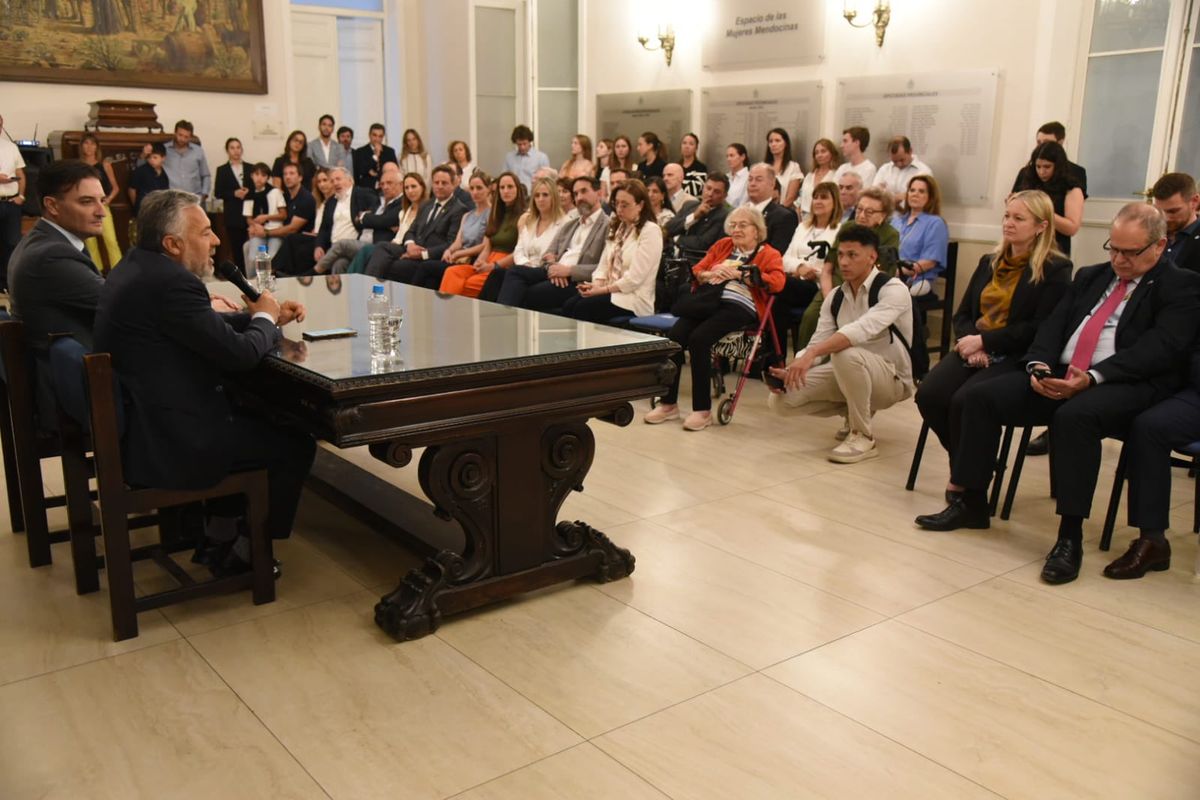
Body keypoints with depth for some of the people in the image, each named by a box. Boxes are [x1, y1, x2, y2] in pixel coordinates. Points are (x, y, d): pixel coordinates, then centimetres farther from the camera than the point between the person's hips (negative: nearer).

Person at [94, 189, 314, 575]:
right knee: (296, 444, 4)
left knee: (255, 415, 28)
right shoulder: (170, 282, -23)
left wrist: (261, 315, 7)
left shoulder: (140, 266, 9)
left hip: (137, 426, 11)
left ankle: (221, 532, 32)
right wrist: (265, 319, -1)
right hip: (165, 445, -11)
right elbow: (240, 353, -20)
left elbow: (208, 327, 18)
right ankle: (243, 552, 18)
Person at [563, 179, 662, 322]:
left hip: (634, 299, -7)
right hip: (610, 293, 7)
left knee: (583, 307, -28)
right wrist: (596, 285, -7)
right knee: (569, 305, -21)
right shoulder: (617, 228, 20)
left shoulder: (651, 231, -6)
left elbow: (634, 278, -14)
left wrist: (603, 289, -15)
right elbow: (604, 264, 13)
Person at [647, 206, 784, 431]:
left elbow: (777, 282, -5)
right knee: (674, 335, -23)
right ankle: (668, 402, -12)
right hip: (708, 301, 5)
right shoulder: (722, 245, 28)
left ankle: (703, 410, -22)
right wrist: (713, 273, 0)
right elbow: (697, 271, 23)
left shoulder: (768, 254, 14)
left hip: (738, 305, -5)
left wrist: (740, 274, -9)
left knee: (699, 338, -30)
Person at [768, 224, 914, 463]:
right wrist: (789, 371, -22)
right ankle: (854, 411, 10)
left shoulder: (893, 290, -19)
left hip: (891, 379, -6)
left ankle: (863, 436, -20)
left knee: (846, 354, -38)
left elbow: (862, 329, -37)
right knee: (781, 397, -10)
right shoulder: (835, 298, 2)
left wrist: (811, 355, -47)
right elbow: (817, 343, -2)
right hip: (850, 374, 7)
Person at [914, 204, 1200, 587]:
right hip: (1058, 376, 6)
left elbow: (1159, 347, -12)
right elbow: (1054, 324, 14)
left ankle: (1070, 535, -29)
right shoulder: (1090, 276, 23)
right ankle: (971, 502, -2)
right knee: (981, 396, -11)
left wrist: (1094, 377, -24)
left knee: (1076, 415, -38)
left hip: (1126, 386, -6)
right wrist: (1039, 365, -8)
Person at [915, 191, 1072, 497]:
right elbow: (962, 314, 16)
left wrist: (984, 340, -14)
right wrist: (971, 342, -6)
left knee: (965, 400, -31)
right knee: (928, 394, -22)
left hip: (1016, 358, -6)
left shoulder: (1055, 270, -2)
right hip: (975, 351, 6)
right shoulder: (989, 262, 19)